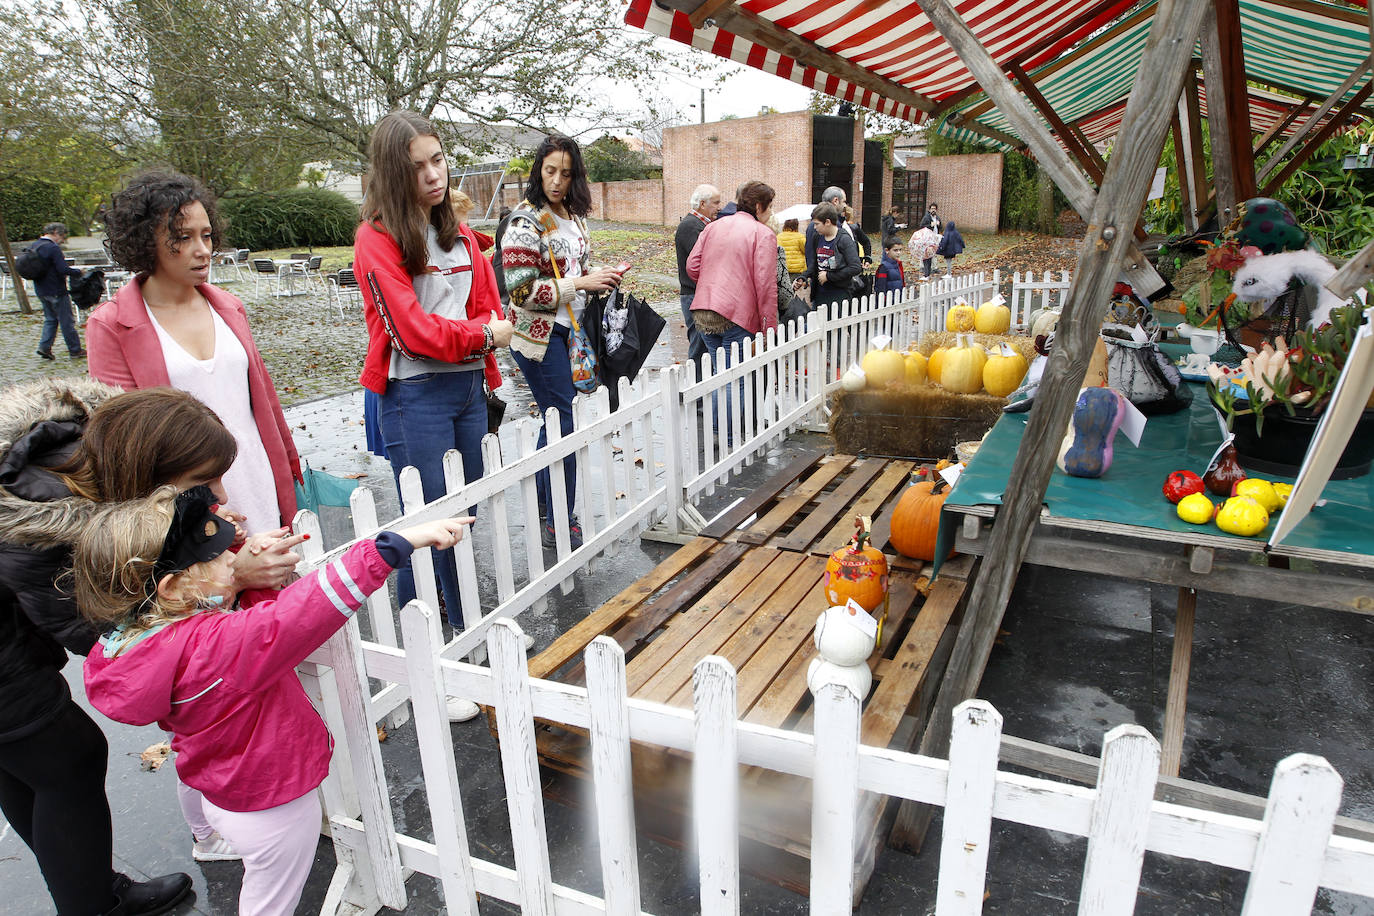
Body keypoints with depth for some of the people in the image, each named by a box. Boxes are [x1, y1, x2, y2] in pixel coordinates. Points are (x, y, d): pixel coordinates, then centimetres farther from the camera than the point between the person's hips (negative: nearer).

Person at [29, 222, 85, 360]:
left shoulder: (33, 246, 10)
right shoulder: (53, 248, -18)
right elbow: (63, 269, -25)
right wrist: (78, 271, -10)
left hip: (40, 290, 8)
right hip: (56, 291, -8)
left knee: (50, 319, 18)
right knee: (67, 320, 0)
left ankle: (44, 346, 8)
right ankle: (75, 350, 6)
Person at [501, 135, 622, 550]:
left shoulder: (571, 216, 11)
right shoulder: (526, 221, -14)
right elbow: (522, 290, -19)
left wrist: (601, 278, 3)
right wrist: (582, 283, -21)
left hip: (568, 329, 8)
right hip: (540, 335, -8)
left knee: (555, 419, 15)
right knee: (564, 424, -7)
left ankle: (543, 507, 29)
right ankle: (561, 524, 5)